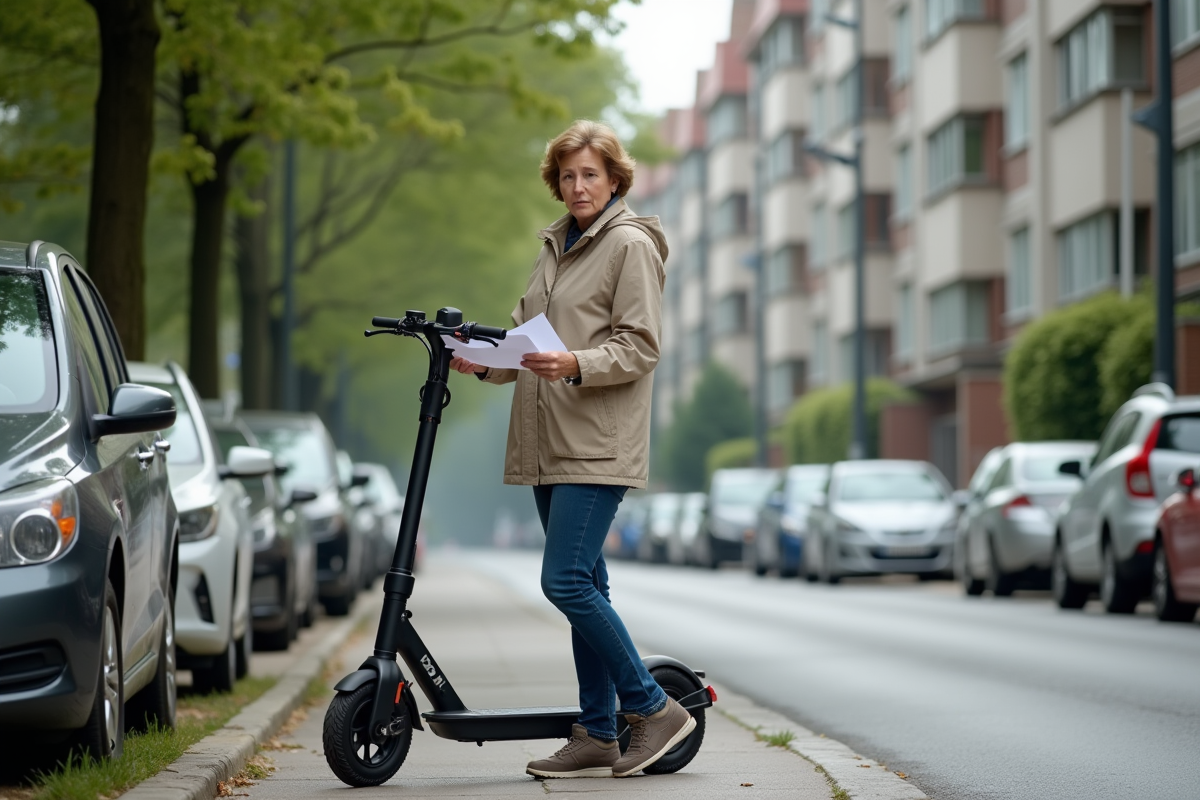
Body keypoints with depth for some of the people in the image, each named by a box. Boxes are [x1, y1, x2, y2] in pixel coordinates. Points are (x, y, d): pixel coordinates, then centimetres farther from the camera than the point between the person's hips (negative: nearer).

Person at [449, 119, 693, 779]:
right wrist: (486, 362, 2)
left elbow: (638, 347, -12)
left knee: (565, 581, -15)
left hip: (598, 446, -8)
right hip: (548, 445, 8)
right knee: (583, 586, 9)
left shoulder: (631, 244, -5)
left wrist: (575, 365, -27)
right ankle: (596, 736, 13)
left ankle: (653, 709, -4)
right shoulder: (555, 247, 20)